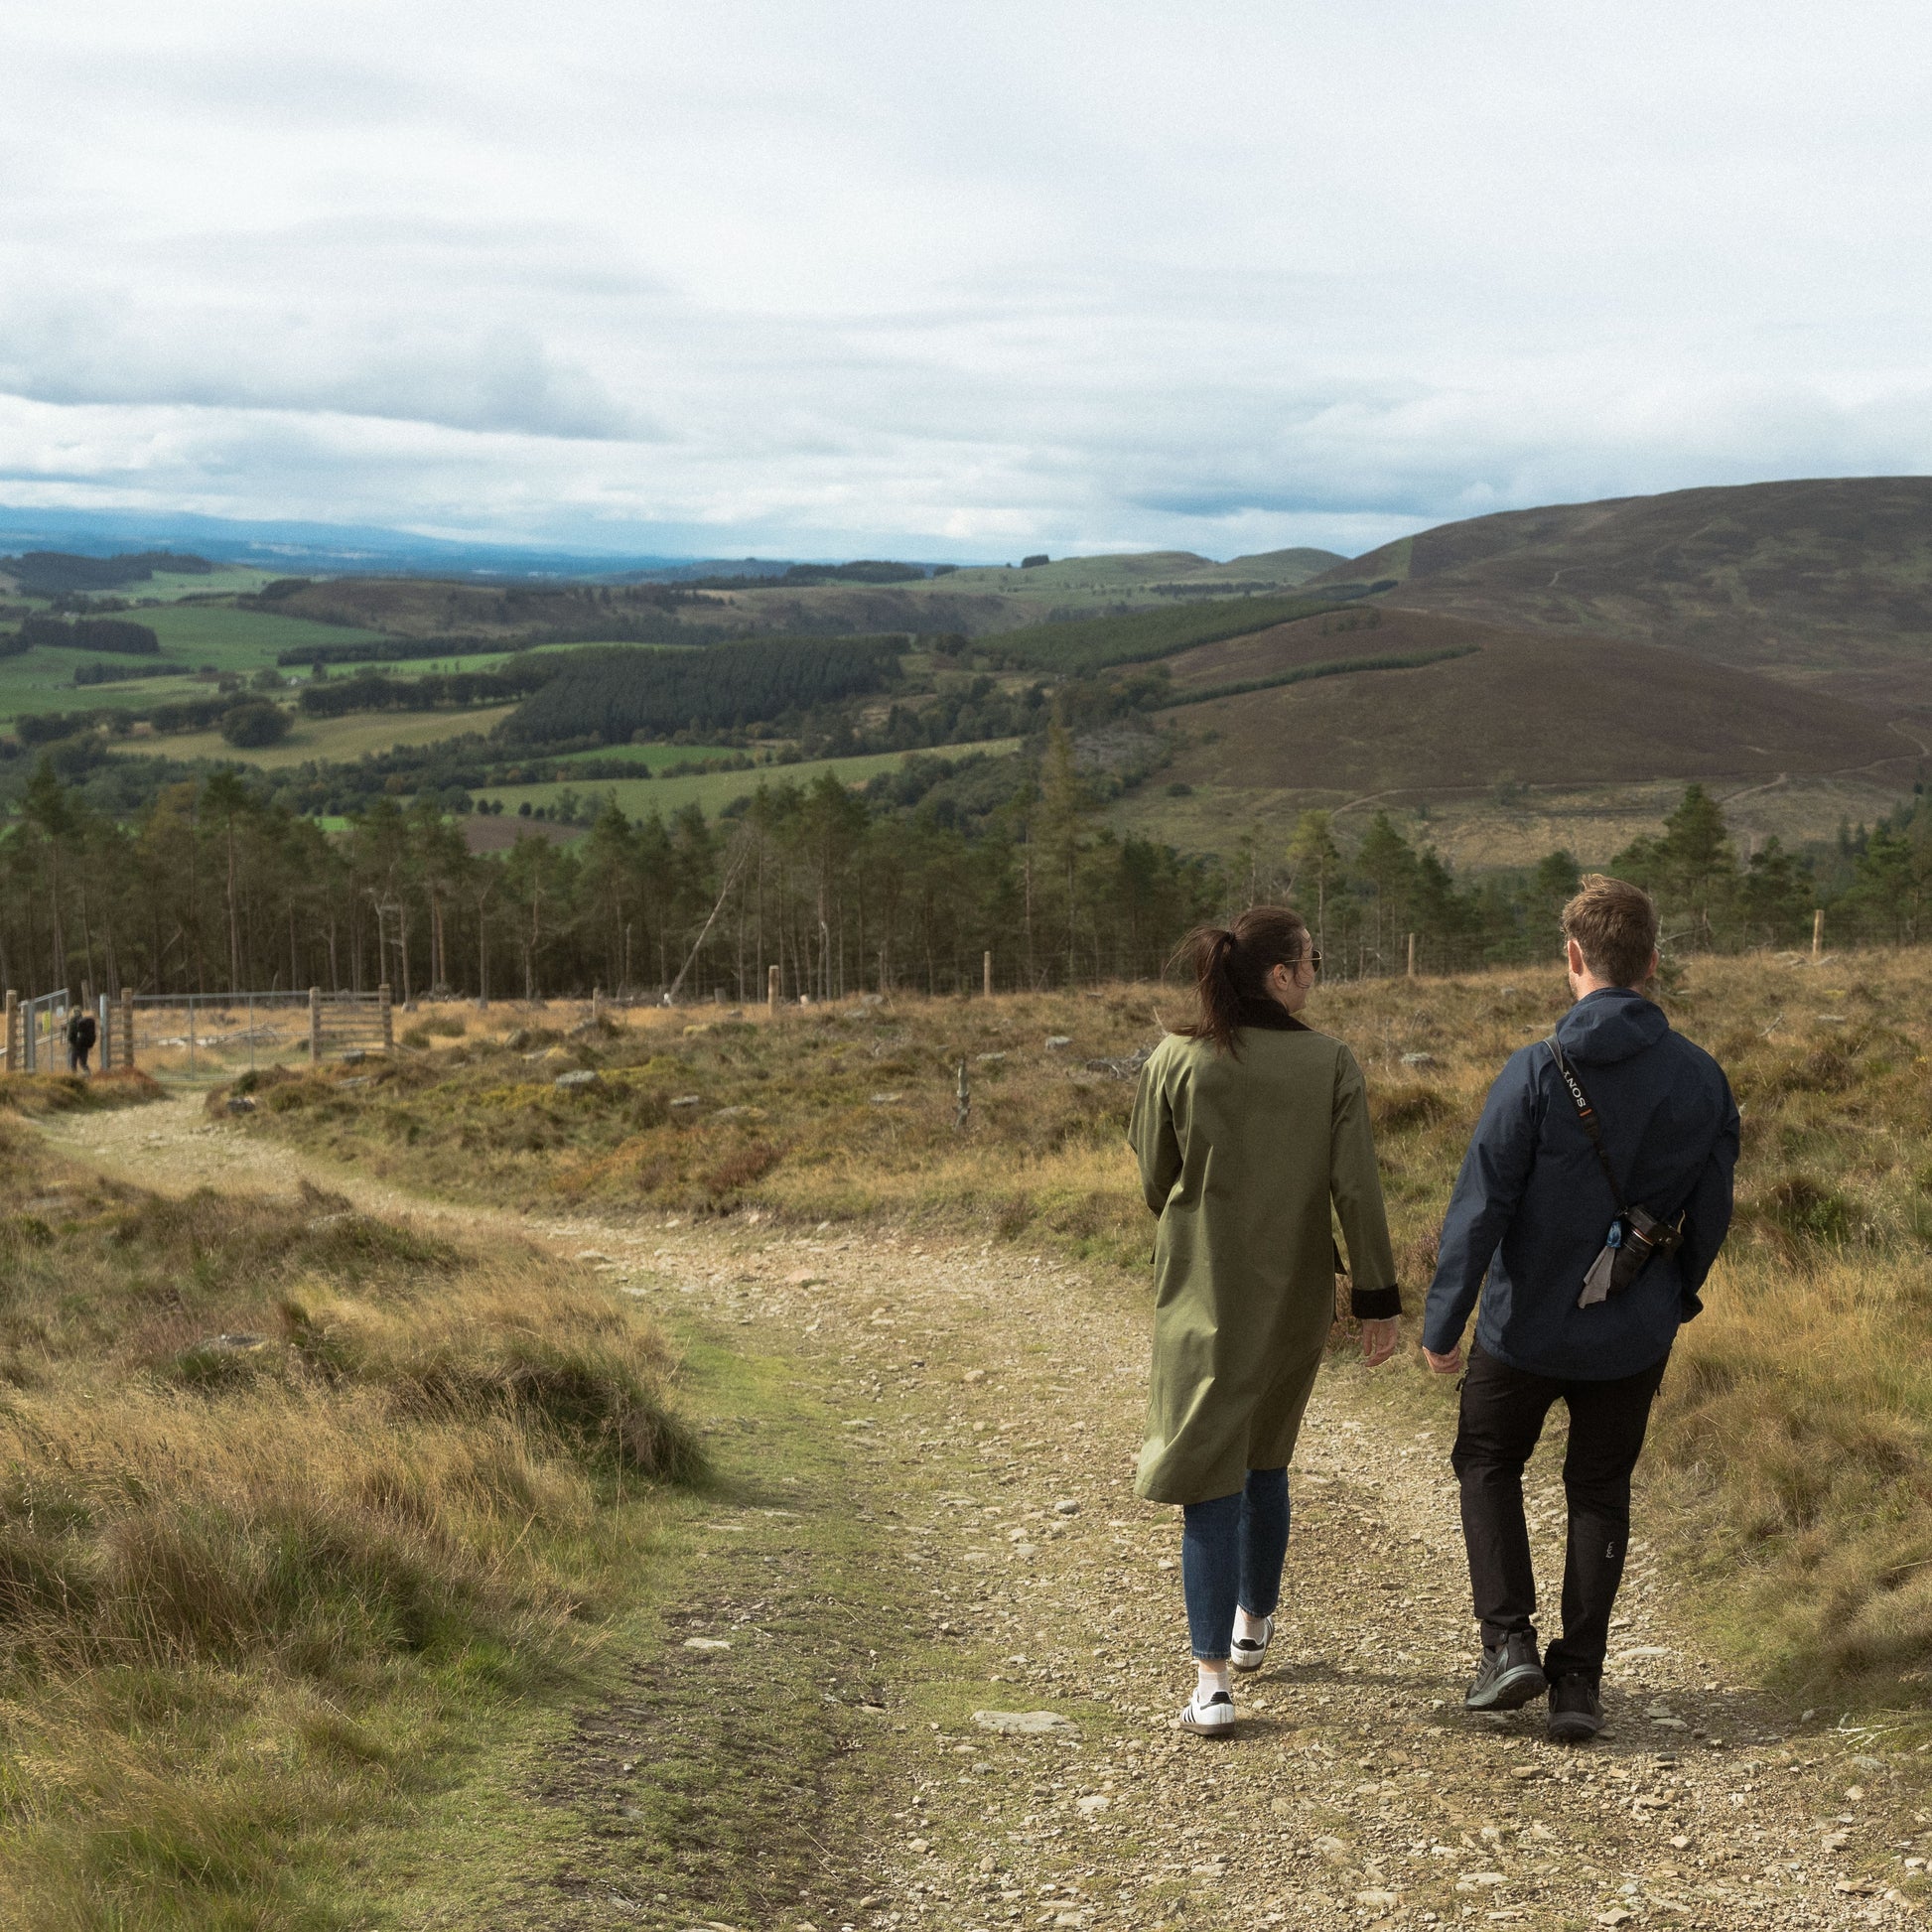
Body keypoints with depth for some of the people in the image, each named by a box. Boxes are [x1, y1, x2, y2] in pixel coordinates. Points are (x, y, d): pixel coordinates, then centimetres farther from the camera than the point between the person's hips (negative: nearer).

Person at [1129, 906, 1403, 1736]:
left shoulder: (1176, 1061, -9)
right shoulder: (1331, 1064, -7)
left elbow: (1156, 1181, 0)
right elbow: (1356, 1189, -9)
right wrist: (1377, 1297, -2)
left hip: (1202, 1296, -2)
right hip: (1296, 1295, 2)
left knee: (1212, 1479, 0)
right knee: (1266, 1460, 23)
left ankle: (1211, 1679, -8)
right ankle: (1252, 1623, 39)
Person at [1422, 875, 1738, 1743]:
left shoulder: (1536, 1073, -17)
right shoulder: (1702, 1078, -5)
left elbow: (1479, 1206, -18)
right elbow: (1711, 1215, 3)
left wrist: (1441, 1322, -10)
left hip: (1527, 1328, -3)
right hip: (1634, 1339, 3)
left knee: (1486, 1464, 19)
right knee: (1600, 1493, 16)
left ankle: (1508, 1640, 6)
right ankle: (1580, 1681, 15)